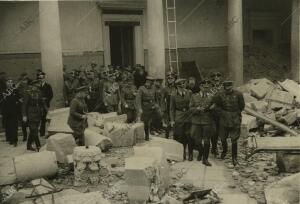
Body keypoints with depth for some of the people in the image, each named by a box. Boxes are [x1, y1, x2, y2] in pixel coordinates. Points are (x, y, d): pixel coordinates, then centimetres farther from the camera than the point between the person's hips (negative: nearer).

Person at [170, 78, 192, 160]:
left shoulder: (189, 93, 2)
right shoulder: (174, 96, 1)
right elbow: (172, 109, 3)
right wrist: (172, 120, -3)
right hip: (178, 118, 0)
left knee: (189, 136, 0)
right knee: (180, 137, 1)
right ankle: (182, 154, 15)